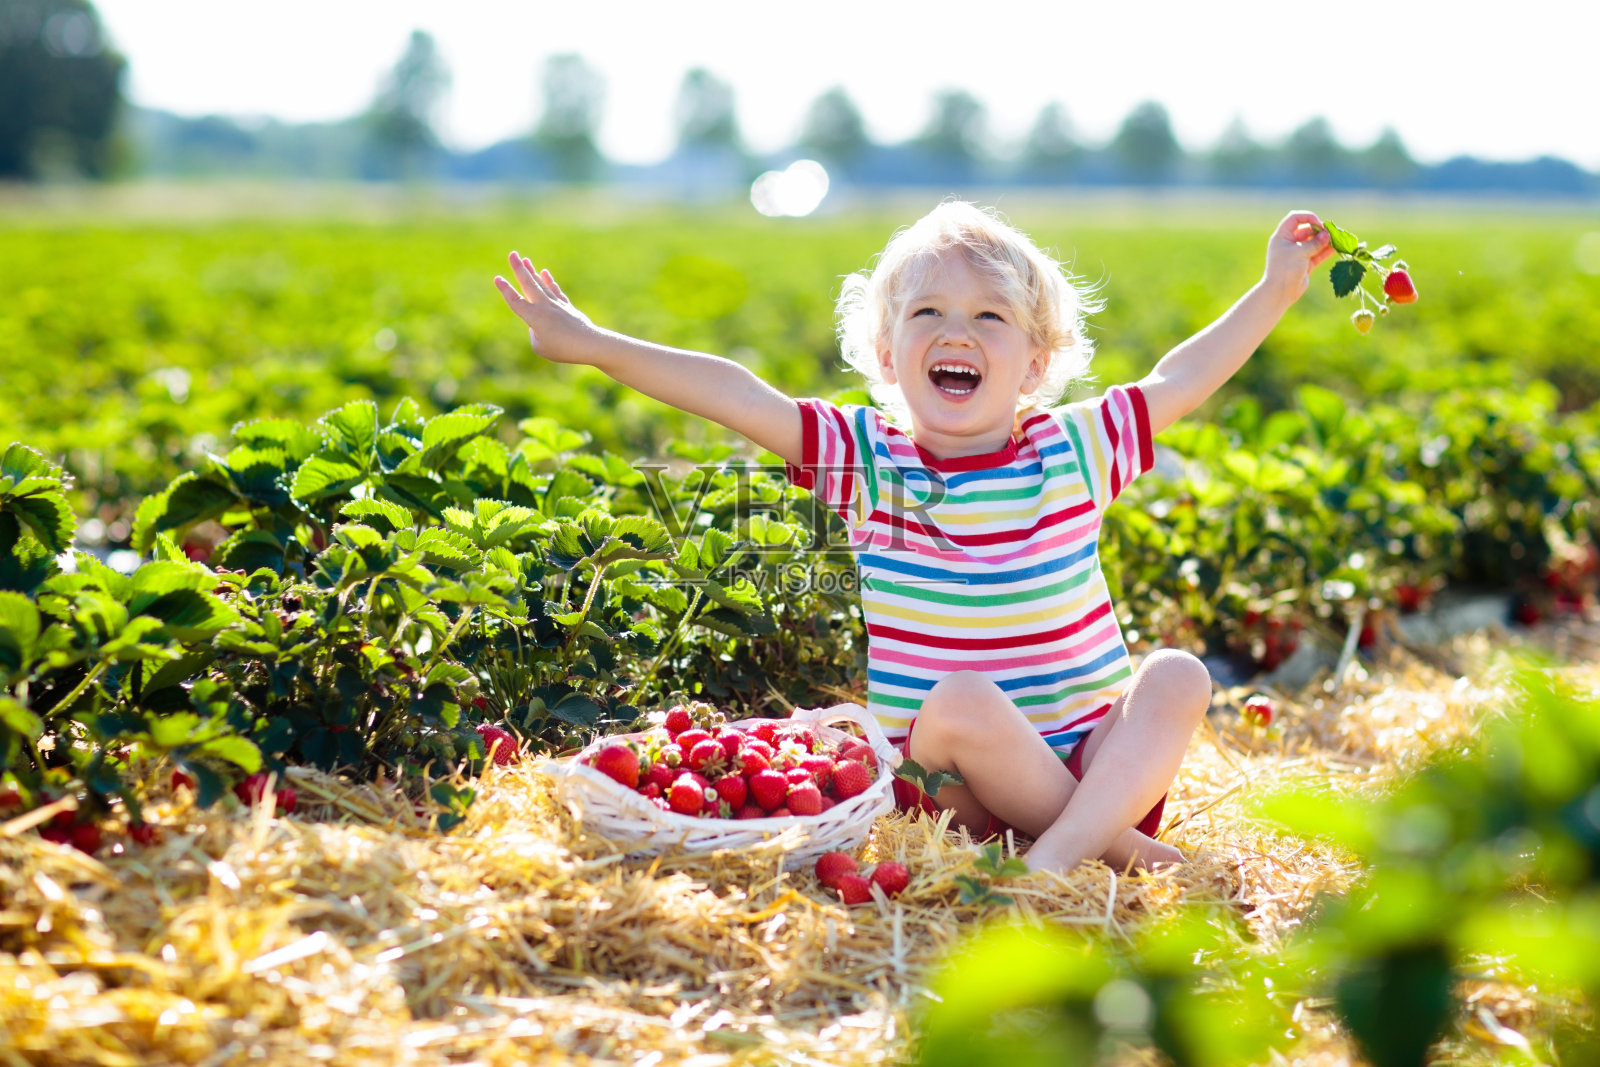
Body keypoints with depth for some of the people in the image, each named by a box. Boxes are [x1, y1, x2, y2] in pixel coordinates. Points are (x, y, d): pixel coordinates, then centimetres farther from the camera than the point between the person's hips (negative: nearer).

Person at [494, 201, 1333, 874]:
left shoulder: (1074, 451, 6)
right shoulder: (866, 457, 1)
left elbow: (1178, 380, 14)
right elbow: (736, 394, -6)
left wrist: (1278, 288, 17)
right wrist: (595, 344, -10)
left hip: (1092, 756, 3)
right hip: (946, 783, -2)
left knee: (1178, 675, -23)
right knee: (960, 698, -34)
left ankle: (1061, 851, -38)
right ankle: (1116, 841, -21)